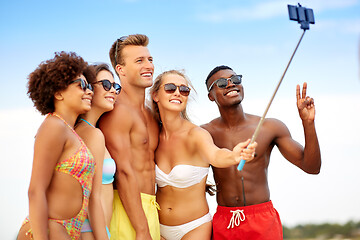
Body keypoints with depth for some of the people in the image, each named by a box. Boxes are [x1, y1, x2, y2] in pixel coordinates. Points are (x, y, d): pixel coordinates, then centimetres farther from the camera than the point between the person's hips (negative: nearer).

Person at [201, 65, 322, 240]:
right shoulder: (206, 133, 0)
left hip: (264, 221, 0)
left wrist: (308, 122, -11)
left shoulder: (270, 127, 0)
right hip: (223, 224, 1)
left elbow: (312, 167, -1)